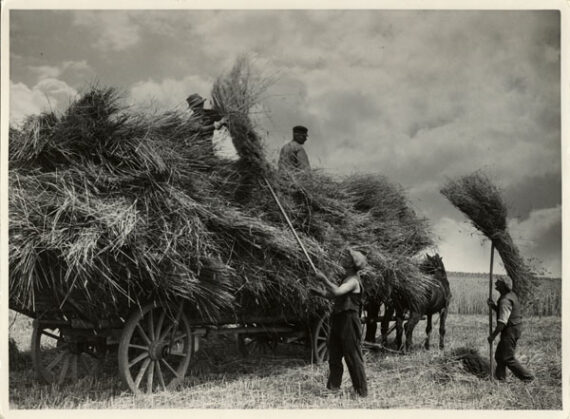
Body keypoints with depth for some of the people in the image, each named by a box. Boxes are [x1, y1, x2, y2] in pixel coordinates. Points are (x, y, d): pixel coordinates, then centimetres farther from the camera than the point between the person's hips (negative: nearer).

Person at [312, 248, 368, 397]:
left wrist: (324, 279, -21)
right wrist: (320, 292, 20)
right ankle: (333, 388, 18)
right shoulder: (347, 278, 16)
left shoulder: (353, 280, -15)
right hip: (338, 321, 10)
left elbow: (337, 291, -31)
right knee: (334, 356, 12)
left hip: (349, 322, -10)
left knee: (353, 357, -4)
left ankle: (361, 391, 3)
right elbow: (336, 295, 27)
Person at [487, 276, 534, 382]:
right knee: (499, 355, 16)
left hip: (510, 331, -10)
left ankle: (527, 377, 7)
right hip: (513, 329, 10)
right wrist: (493, 306, 1)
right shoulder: (511, 295, 9)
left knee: (508, 358, -1)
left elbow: (502, 322, -27)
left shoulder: (505, 300, -24)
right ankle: (499, 377, 24)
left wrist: (493, 336, -19)